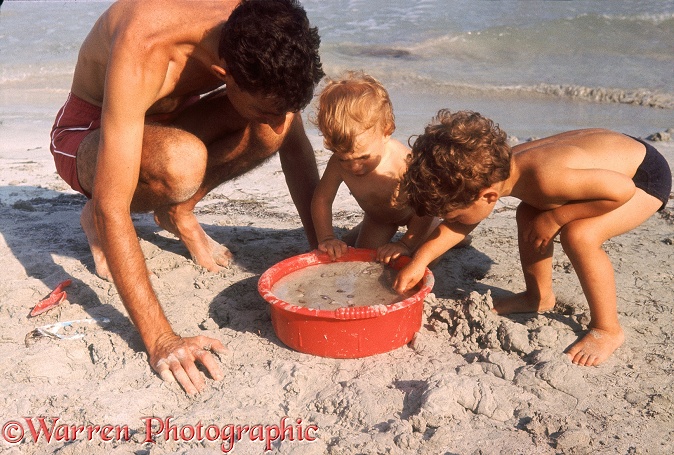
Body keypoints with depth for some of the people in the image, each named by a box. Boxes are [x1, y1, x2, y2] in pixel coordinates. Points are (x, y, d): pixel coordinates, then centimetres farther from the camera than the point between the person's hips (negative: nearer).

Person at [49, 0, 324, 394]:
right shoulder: (143, 52, -40)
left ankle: (179, 212, -1)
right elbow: (111, 209, -41)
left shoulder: (259, 33, -23)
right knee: (181, 163, -40)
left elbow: (294, 144, -10)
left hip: (166, 119, 5)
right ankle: (96, 226, -6)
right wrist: (160, 339, -45)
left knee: (275, 120, -24)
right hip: (90, 132, -4)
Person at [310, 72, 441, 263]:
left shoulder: (404, 163, -44)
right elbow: (322, 199, -19)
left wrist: (406, 244, -40)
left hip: (412, 213, -3)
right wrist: (326, 238, -29)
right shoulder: (338, 164, -33)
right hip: (377, 218, 3)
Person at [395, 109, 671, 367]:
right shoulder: (497, 166, -15)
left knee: (579, 235, -27)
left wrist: (554, 218, -26)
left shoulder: (546, 179, -41)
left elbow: (623, 190, -32)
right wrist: (420, 260, -12)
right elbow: (460, 221, -3)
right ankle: (539, 297, 24)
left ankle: (607, 329, -7)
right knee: (528, 214, 7)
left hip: (644, 176, -8)